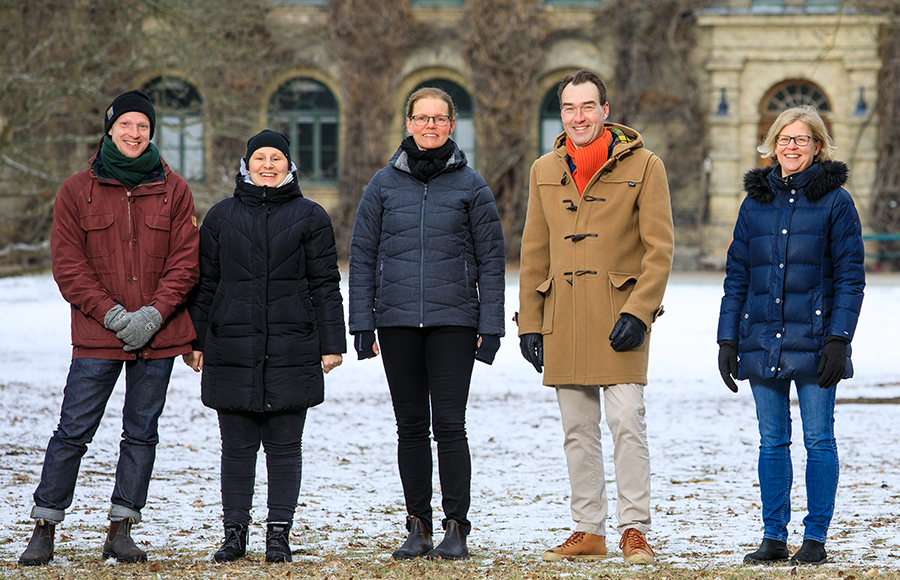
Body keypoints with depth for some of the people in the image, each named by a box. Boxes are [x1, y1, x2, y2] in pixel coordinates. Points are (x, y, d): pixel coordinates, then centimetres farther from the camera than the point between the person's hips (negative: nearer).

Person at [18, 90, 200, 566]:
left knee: (141, 432, 6)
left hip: (158, 335, 2)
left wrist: (153, 314, -12)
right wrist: (113, 315, -13)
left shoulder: (173, 190, 5)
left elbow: (185, 261, 1)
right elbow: (68, 265, -3)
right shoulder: (77, 191, 2)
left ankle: (122, 530, 14)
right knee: (73, 431, -3)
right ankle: (44, 528, 6)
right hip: (97, 337, -2)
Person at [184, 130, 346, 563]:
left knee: (284, 446, 1)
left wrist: (331, 343, -1)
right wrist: (196, 341, 8)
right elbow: (204, 283, 13)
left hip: (292, 349, -1)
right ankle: (234, 532, 10)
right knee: (237, 447, 3)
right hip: (233, 351, 1)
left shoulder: (310, 217, 7)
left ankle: (279, 534, 6)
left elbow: (325, 285, 5)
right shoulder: (221, 217, 12)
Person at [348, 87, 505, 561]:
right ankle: (419, 527, 13)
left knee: (449, 425, -5)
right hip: (397, 321, 2)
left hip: (453, 320, -2)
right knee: (411, 427, 7)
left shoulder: (470, 185, 3)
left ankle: (456, 529, 1)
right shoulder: (384, 184, 6)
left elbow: (491, 259, 3)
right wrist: (362, 324, 0)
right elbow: (362, 255, 7)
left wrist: (490, 326, -3)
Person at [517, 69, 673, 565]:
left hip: (620, 315, -4)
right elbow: (534, 253, 14)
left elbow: (659, 249, -5)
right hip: (562, 317, 4)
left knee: (626, 421, -10)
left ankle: (634, 529, -2)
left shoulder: (643, 166, -2)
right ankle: (588, 532, 14)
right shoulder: (545, 171, 11)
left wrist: (638, 312, -15)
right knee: (578, 430, 7)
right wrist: (529, 321, 9)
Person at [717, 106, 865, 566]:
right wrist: (727, 339, 5)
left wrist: (838, 340, -12)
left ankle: (815, 538, 7)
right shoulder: (755, 202, 11)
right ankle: (773, 536, 13)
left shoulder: (835, 201, 0)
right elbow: (736, 276, 12)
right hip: (762, 342, 4)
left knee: (818, 439, 0)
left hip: (814, 340, -4)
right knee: (772, 442, 7)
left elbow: (849, 278, -3)